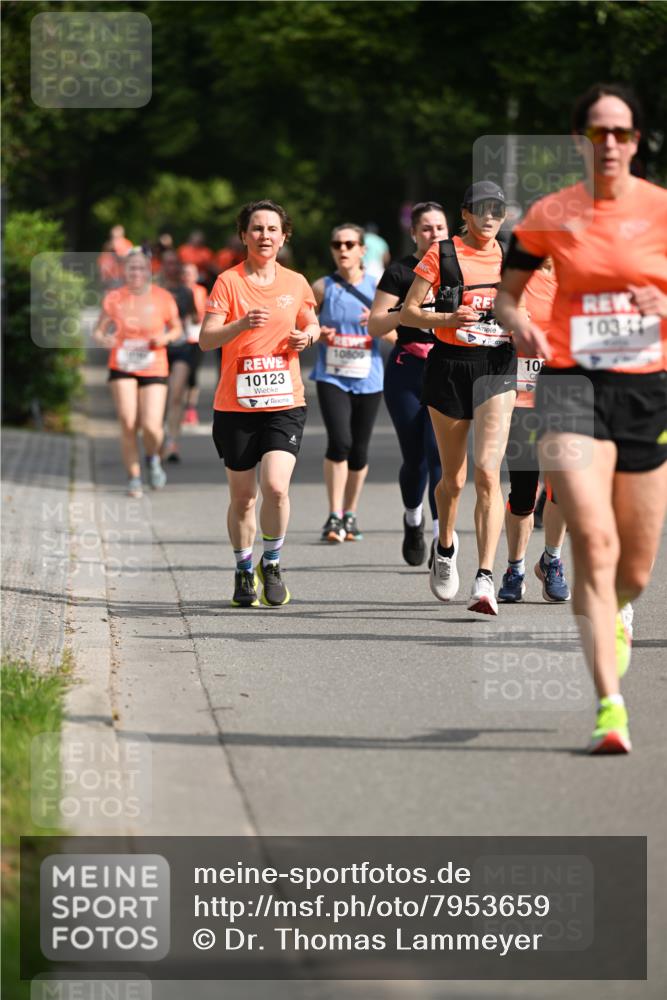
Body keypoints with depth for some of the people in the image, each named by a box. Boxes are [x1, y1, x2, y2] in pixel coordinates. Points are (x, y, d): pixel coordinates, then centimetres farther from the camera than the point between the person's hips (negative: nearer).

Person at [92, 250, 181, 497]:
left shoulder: (163, 298, -3)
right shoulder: (114, 298, -3)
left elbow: (177, 328, 11)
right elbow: (98, 331, 1)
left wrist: (165, 338, -11)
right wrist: (103, 340, -22)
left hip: (154, 369, 0)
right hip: (122, 368, 0)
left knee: (151, 427, -11)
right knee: (128, 423, -11)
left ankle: (153, 458, 24)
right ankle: (134, 477, 6)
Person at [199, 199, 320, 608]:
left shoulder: (296, 283, 7)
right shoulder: (228, 282, -2)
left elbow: (312, 325, 24)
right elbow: (206, 339, -10)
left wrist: (308, 336, 0)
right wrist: (241, 324, -27)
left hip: (285, 404, 1)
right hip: (236, 405, -1)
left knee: (276, 486, -18)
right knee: (242, 497, 7)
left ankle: (272, 563, 4)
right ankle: (245, 572, 26)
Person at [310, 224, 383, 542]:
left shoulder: (376, 287, 2)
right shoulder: (322, 288, 1)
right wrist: (317, 333, -12)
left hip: (368, 378, 2)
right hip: (331, 376, -1)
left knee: (359, 450, 6)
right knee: (339, 442, -18)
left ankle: (350, 515, 24)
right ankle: (334, 516, -10)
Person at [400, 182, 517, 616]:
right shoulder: (442, 254, 1)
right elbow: (408, 313, 1)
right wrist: (448, 318, -16)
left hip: (497, 367, 0)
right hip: (450, 365, 0)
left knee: (488, 472, -16)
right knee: (453, 478, 9)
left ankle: (485, 579, -19)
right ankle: (446, 547, 41)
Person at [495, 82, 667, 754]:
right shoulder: (550, 216, 3)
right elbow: (504, 296, 12)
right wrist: (520, 326, -10)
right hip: (572, 385, -2)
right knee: (594, 542, -21)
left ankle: (611, 617, 48)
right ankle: (610, 706, -23)